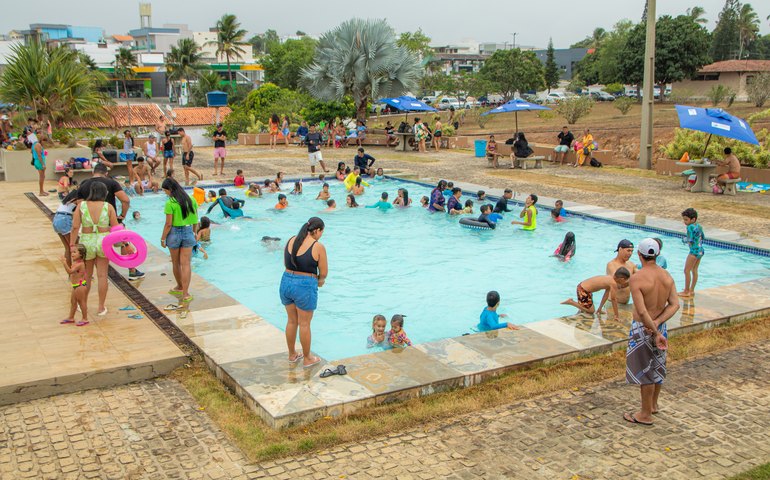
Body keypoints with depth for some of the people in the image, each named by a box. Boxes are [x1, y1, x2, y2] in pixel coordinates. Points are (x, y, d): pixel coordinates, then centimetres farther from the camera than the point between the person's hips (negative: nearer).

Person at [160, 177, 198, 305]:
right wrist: (194, 232, 21)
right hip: (188, 232, 4)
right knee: (186, 264, 2)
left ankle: (180, 287, 35)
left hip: (175, 233, -4)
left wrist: (163, 238, -4)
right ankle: (185, 294, -3)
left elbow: (168, 224, -14)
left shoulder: (170, 203, -15)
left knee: (176, 263, 17)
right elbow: (196, 220, 8)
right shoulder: (191, 200, 1)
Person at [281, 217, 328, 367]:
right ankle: (307, 359, 22)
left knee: (291, 321, 20)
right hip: (305, 286, -6)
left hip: (286, 282, 6)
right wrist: (319, 280, 13)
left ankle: (292, 354, 34)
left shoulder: (291, 240, 5)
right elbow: (324, 273, -7)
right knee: (304, 324, 8)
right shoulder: (318, 247, -12)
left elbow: (286, 264, 14)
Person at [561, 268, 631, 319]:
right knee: (590, 311, 3)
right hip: (583, 290, -10)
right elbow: (613, 299, -19)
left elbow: (606, 295, 13)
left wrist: (600, 308, 20)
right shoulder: (613, 284, -23)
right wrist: (617, 315, -10)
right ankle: (571, 302, 2)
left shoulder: (610, 278, 6)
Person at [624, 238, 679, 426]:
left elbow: (641, 311, -27)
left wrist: (656, 333, -19)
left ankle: (646, 414, 17)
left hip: (642, 328, -7)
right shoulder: (667, 276, -3)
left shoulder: (637, 279, -22)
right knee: (657, 367, 22)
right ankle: (653, 404, 40)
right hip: (660, 326, 7)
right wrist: (658, 322, -14)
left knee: (644, 370, 5)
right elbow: (675, 304, -7)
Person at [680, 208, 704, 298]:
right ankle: (692, 290, 22)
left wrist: (684, 240, -4)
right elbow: (703, 237, 20)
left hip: (694, 251, -9)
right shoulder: (699, 226, 8)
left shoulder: (690, 227, -17)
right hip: (701, 250, 9)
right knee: (694, 271, 15)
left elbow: (690, 240, -22)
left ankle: (686, 291, 2)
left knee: (687, 270, -1)